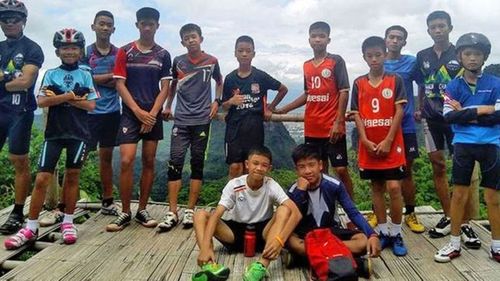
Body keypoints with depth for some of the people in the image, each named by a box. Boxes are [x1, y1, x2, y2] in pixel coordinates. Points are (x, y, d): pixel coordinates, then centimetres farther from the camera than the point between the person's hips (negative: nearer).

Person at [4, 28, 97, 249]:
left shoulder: (85, 76, 6)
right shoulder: (51, 74, 7)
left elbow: (90, 105, -5)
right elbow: (41, 101, -7)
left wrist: (60, 97, -9)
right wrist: (71, 95, -11)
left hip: (78, 133, 0)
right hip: (54, 132, 0)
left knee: (72, 176, 7)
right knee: (42, 179, -3)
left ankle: (68, 222, 18)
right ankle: (31, 227, 5)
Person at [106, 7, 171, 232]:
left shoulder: (163, 55, 6)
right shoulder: (125, 52, 3)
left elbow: (165, 88, 2)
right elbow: (120, 84, -2)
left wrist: (151, 114, -9)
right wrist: (138, 111, -11)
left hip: (153, 116, 2)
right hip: (130, 114, -2)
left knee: (149, 162, 5)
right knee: (126, 161, -11)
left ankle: (142, 210, 15)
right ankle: (125, 213, 1)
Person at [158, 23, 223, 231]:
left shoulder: (211, 61, 4)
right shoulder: (178, 62, 6)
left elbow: (219, 83, 19)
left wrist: (216, 101, 4)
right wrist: (167, 106, 16)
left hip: (202, 120, 0)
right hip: (181, 120, 1)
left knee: (197, 164, 3)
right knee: (175, 163, -6)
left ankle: (190, 210, 11)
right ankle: (172, 213, -2)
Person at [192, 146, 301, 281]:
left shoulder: (271, 186, -13)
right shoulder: (234, 185, -12)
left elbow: (296, 213, -25)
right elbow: (216, 215, -22)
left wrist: (279, 240, -42)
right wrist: (205, 247, -37)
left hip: (262, 233, 0)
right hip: (235, 232, 1)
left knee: (284, 210, -27)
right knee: (200, 215, -20)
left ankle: (262, 266, -40)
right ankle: (209, 266, -42)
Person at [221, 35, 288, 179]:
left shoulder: (261, 76, -2)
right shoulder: (230, 78, 2)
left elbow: (283, 89, 10)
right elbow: (224, 106, 8)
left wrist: (270, 108, 9)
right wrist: (231, 101, -14)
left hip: (255, 127, -1)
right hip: (234, 127, 1)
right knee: (235, 167, -1)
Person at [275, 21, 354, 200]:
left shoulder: (336, 61, -2)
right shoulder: (306, 66, 13)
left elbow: (344, 92, -7)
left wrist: (339, 121, -15)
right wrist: (283, 110, 18)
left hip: (332, 127, -5)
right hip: (312, 128, 5)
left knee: (341, 169, -2)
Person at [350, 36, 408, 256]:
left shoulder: (395, 80, 0)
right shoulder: (359, 83, 5)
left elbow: (399, 112, -5)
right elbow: (356, 114, 3)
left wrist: (388, 141, -12)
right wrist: (366, 141, -8)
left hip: (391, 144, -2)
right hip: (369, 145, 2)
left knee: (394, 187, -6)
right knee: (376, 187, 9)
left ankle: (396, 234, 9)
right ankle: (383, 232, 20)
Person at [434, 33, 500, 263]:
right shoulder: (454, 86, 3)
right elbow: (448, 116, -9)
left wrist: (466, 114, -10)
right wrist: (481, 110, -11)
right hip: (463, 144, 0)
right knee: (459, 194, 4)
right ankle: (454, 244, 16)